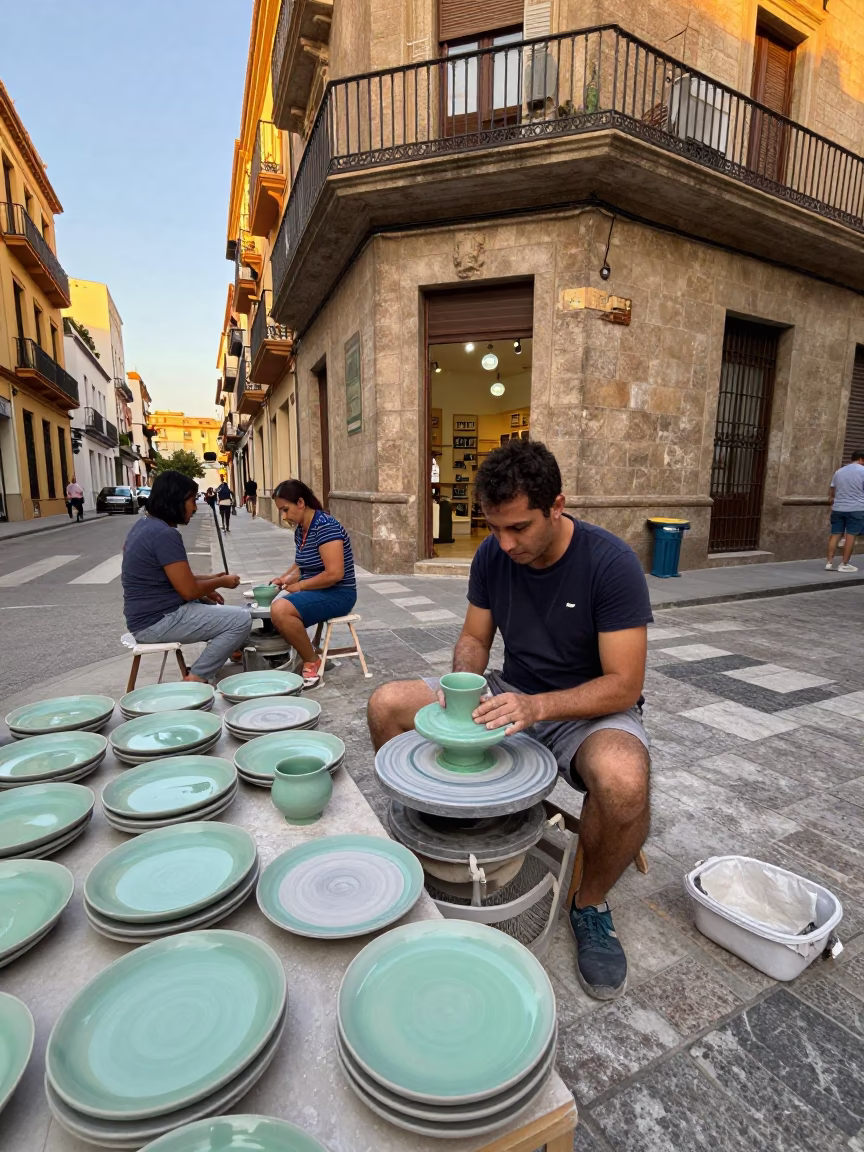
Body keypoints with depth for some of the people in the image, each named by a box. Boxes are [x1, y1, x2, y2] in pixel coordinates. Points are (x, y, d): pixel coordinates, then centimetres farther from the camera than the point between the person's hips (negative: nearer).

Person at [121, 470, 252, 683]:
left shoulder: (145, 523, 10)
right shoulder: (165, 534, -21)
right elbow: (189, 590, -20)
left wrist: (209, 580, 10)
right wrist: (221, 582, -3)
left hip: (148, 615, 11)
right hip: (158, 621, -11)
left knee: (216, 609, 27)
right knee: (241, 620, -15)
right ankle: (196, 679, -6)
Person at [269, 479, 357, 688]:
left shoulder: (325, 527, -20)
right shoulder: (300, 529, 7)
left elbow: (334, 574, -27)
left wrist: (299, 586, -16)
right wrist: (285, 578, 0)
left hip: (337, 594, -10)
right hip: (315, 592, 10)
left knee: (280, 610, -28)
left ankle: (312, 664, -12)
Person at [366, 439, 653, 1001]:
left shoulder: (612, 563, -22)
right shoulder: (493, 555, -7)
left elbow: (623, 686, -22)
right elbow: (475, 639, 3)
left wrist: (536, 706, -36)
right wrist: (465, 684, -20)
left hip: (589, 708, -4)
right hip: (511, 696, 5)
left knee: (624, 781, -38)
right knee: (387, 704, -9)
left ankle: (591, 904, -3)